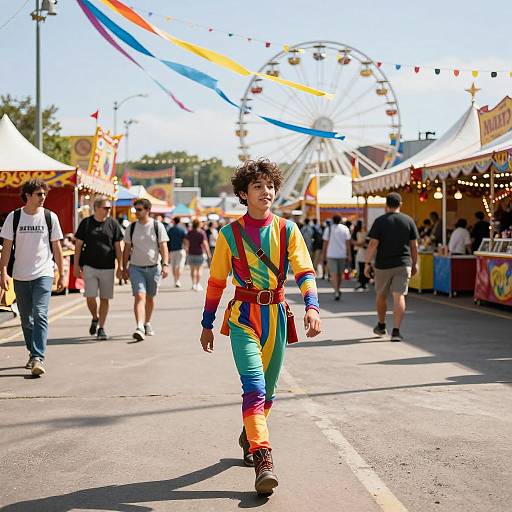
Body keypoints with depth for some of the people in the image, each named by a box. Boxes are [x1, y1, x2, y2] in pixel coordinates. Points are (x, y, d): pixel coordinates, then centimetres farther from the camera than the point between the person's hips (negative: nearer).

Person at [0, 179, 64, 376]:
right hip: (20, 276, 2)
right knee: (26, 319, 12)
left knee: (40, 315, -15)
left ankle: (38, 358, -19)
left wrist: (61, 274, 7)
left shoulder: (50, 217, 1)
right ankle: (33, 354, 28)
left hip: (43, 274, -2)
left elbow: (57, 247, 7)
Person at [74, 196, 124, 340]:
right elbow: (78, 245, 6)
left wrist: (120, 267, 2)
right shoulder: (86, 223, 2)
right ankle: (95, 318, 22)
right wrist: (76, 265, 2)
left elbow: (117, 247, 6)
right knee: (90, 297, -7)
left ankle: (101, 328, 13)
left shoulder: (113, 224, 4)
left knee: (104, 299, 3)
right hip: (89, 266, -1)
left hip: (107, 267, 1)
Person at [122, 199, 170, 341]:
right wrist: (124, 267, 7)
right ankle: (139, 328, -26)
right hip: (136, 268, 0)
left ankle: (147, 323, 33)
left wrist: (165, 265, -16)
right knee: (139, 296, -15)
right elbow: (126, 249, 10)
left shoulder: (157, 226, -1)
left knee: (150, 297, 13)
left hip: (154, 268, 0)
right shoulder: (131, 227, 5)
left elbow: (163, 247, -4)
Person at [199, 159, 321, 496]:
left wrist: (312, 306, -25)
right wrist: (207, 325, 9)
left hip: (276, 315, 3)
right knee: (254, 385, -18)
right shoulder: (230, 234, -1)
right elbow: (216, 282, 6)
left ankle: (250, 436, 40)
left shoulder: (287, 230, 2)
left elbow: (305, 271, -7)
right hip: (244, 316, -3)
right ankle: (263, 458, -22)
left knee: (268, 388, 14)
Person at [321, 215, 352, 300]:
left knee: (333, 274, -5)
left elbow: (325, 243, -1)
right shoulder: (345, 229, 1)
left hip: (331, 255, -2)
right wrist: (349, 255, 0)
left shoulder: (328, 229, -1)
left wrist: (324, 254, 8)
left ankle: (336, 292, -17)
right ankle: (338, 290, 26)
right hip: (342, 254, 2)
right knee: (340, 273, 17)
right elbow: (348, 243, -3)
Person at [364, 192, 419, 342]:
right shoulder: (408, 221, 2)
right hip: (403, 264, 1)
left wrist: (367, 263, -6)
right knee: (399, 296, -4)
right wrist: (414, 264, 15)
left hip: (383, 265, -1)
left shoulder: (380, 221, -4)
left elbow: (373, 244, -10)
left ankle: (381, 326, 32)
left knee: (381, 296, 17)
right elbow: (414, 245, 5)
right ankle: (396, 331, -14)